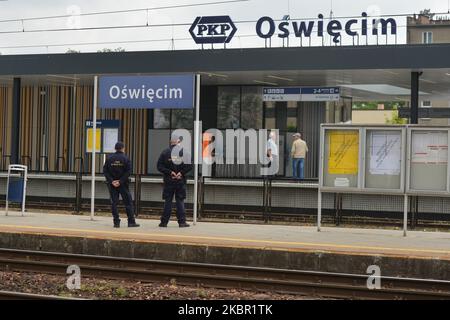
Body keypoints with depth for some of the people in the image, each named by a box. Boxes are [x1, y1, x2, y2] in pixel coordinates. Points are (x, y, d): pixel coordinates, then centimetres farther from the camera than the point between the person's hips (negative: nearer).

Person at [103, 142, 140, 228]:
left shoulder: (109, 158, 1)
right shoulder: (125, 158, -5)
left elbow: (105, 171, -3)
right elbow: (128, 172, -12)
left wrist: (111, 181, -7)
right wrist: (120, 181, -11)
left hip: (112, 184, 2)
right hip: (123, 185, -2)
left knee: (114, 203, 6)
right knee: (128, 202, 5)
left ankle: (116, 222, 3)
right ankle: (131, 222, 3)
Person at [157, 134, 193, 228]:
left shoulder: (165, 152, -2)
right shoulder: (184, 152, -3)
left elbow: (160, 166, -6)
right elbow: (190, 165, -7)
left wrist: (170, 172, -6)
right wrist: (181, 172, -5)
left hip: (169, 181, 0)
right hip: (181, 181, 0)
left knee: (168, 201, 5)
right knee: (180, 201, 5)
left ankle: (164, 222, 5)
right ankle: (182, 222, 2)